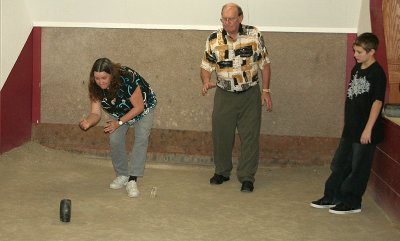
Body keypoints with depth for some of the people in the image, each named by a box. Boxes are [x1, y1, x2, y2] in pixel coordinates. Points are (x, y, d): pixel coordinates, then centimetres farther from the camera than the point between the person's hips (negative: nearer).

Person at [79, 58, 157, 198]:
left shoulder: (127, 79, -40)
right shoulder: (96, 88, -24)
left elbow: (139, 107, -29)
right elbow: (96, 113, -22)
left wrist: (119, 122, -31)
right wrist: (88, 122, -45)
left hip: (143, 108, -4)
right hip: (119, 112, 4)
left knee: (141, 138, -21)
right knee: (115, 140, -11)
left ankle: (132, 180, -23)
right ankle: (122, 176, 8)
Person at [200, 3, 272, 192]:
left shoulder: (254, 35, -7)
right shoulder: (214, 40, -6)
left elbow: (264, 64, 1)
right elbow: (205, 66, -1)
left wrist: (266, 90, -2)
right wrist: (206, 82, -23)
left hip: (250, 94, -1)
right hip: (224, 95, 1)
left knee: (250, 137, -1)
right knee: (221, 135, 8)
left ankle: (247, 177, 9)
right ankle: (222, 172, 27)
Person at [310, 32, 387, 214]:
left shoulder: (377, 73, -14)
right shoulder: (357, 69, 10)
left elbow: (377, 102, -17)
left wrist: (368, 129, -20)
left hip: (365, 131, -8)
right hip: (350, 128, 8)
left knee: (358, 168, 3)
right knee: (339, 163, 13)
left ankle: (352, 203, 14)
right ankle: (331, 197, 24)